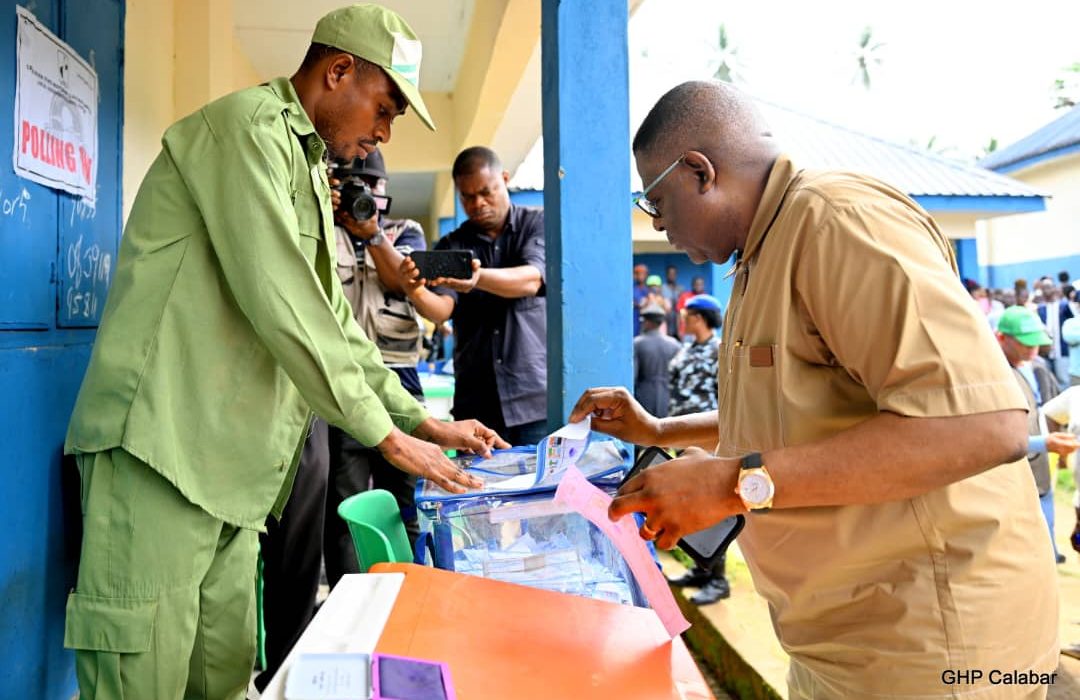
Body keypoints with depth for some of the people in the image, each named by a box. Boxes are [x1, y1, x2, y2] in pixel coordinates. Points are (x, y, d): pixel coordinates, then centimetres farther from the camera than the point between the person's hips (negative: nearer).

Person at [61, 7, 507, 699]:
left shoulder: (309, 173, 22)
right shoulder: (248, 125, -8)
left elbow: (334, 321, 22)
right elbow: (279, 303, -19)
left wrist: (424, 421, 15)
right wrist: (387, 435, -13)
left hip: (230, 463, 9)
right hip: (161, 447, -9)